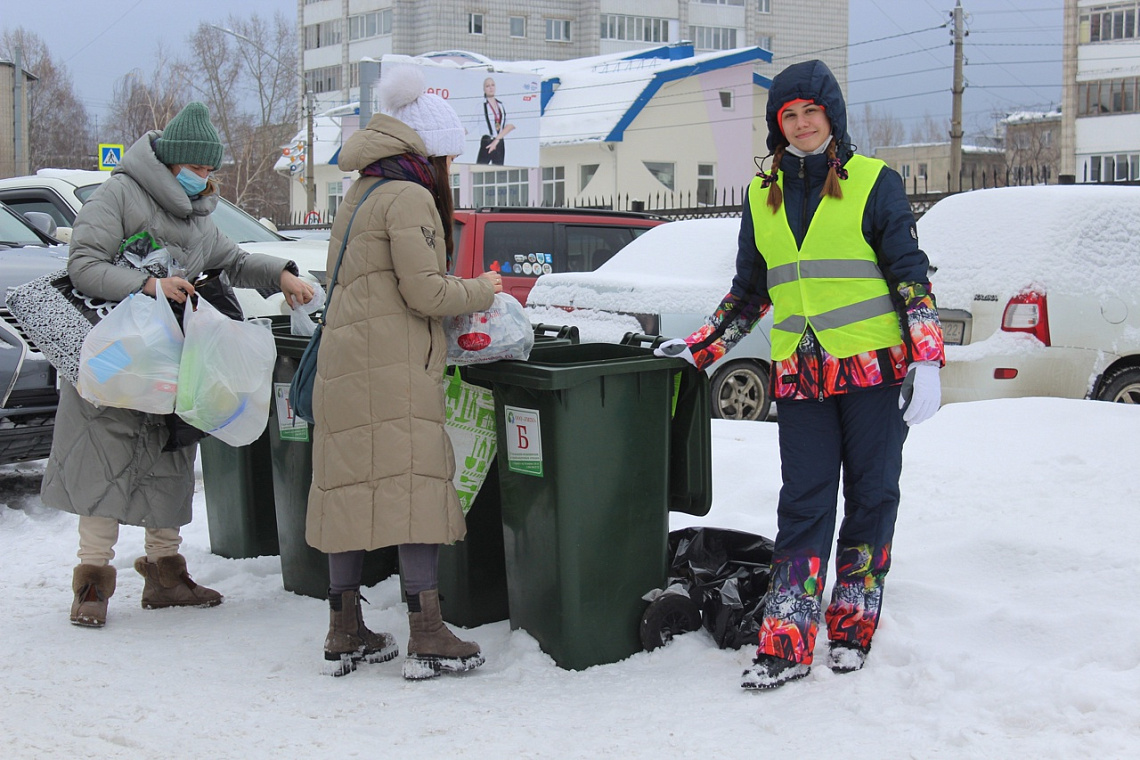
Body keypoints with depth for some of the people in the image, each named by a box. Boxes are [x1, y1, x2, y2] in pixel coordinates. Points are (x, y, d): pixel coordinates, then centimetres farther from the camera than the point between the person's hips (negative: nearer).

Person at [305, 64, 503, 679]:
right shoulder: (410, 197, -9)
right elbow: (426, 292, -14)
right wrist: (483, 291, 3)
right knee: (416, 484, -8)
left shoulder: (360, 195, 21)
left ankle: (345, 633, 14)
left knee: (351, 487, 9)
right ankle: (427, 637, -9)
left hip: (346, 361, 9)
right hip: (395, 369, -9)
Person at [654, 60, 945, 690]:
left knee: (871, 495, 5)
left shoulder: (874, 182, 0)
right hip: (799, 374, 2)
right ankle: (786, 645, -2)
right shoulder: (762, 195, 11)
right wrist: (699, 348, 12)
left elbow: (910, 275, -2)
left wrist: (926, 361, -9)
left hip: (874, 367, -2)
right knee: (803, 504, -1)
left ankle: (851, 630, 16)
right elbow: (749, 291, 19)